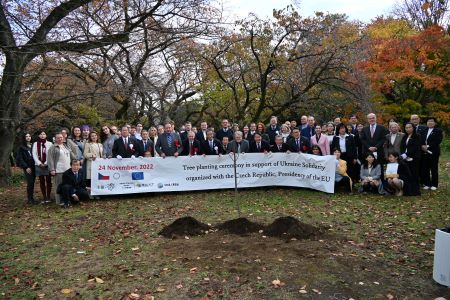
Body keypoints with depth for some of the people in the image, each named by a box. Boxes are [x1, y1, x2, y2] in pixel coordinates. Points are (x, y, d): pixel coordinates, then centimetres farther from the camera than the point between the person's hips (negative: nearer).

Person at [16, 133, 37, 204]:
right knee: (30, 182, -10)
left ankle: (31, 198, 11)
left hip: (34, 166, 4)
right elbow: (20, 158, -3)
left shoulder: (33, 146, 12)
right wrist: (26, 167, -10)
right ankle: (29, 199, -4)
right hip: (27, 167, -4)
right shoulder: (22, 147, 0)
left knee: (32, 183, 5)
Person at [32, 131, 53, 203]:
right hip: (39, 165, 2)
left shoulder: (49, 144, 2)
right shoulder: (35, 144, 8)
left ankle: (48, 197, 5)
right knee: (41, 181, 5)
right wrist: (39, 163, -8)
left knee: (48, 181, -1)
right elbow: (34, 154, 2)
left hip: (47, 165, -2)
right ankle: (44, 197, 10)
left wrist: (46, 163, -10)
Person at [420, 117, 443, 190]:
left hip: (433, 153, -4)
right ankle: (427, 184, 12)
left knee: (434, 169, 1)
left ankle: (434, 185, 7)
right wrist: (422, 146, -10)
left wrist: (428, 146, -18)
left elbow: (437, 141, -11)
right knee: (425, 169, 3)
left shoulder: (438, 131, 1)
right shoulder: (424, 131, 16)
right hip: (424, 153, 4)